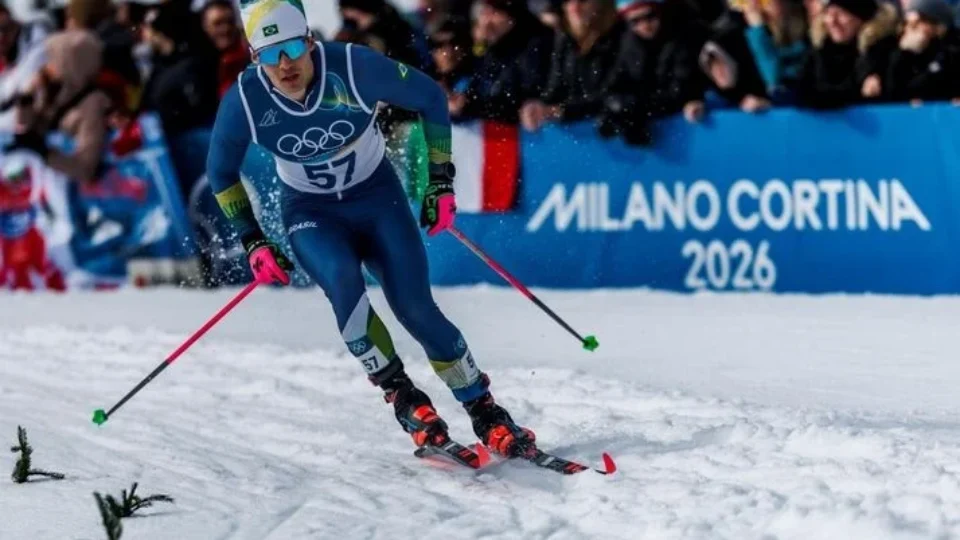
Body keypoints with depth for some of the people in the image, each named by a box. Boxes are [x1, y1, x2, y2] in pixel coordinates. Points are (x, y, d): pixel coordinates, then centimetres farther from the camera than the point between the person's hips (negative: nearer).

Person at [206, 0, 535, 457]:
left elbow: (430, 98, -9)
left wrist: (442, 181, -8)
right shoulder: (244, 101, -20)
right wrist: (252, 241, -3)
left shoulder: (354, 67, -25)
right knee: (342, 281, -31)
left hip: (377, 197, 0)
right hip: (311, 212, 0)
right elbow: (221, 172, 0)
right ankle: (402, 396, -18)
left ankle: (486, 415, 3)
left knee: (417, 310, -13)